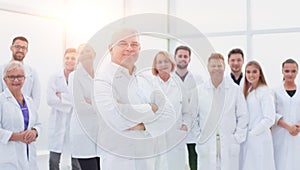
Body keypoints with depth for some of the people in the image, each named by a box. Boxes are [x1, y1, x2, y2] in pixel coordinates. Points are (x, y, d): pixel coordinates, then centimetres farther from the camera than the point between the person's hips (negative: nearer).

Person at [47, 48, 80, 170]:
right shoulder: (54, 78, 5)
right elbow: (50, 99, -7)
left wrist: (62, 96, -9)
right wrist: (71, 101, -9)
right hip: (58, 123, 1)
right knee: (54, 160, 5)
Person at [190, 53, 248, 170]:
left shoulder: (235, 90, 4)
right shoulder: (199, 91, 5)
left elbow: (243, 116, 8)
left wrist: (238, 137, 1)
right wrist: (197, 136, 3)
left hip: (229, 146, 0)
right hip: (206, 145, 0)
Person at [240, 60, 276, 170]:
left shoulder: (265, 92, -9)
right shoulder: (248, 91, 14)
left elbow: (269, 119, -15)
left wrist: (252, 134, -12)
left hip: (259, 140, -7)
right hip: (248, 141, 7)